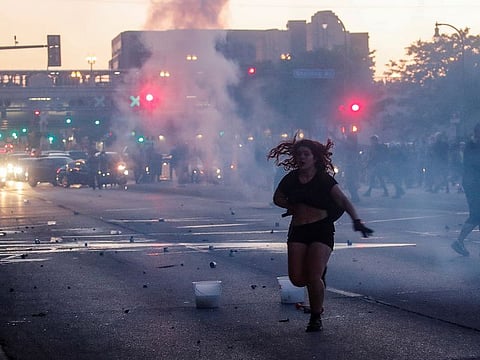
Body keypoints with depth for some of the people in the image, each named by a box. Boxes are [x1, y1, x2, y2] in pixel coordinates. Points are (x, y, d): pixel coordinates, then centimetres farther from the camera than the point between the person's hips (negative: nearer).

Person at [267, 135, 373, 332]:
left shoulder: (324, 179, -6)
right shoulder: (291, 179, 7)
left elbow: (343, 200, -14)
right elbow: (277, 198, 23)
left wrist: (356, 220, -29)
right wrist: (293, 207, 3)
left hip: (322, 229, -4)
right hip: (298, 231, 4)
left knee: (314, 277, -14)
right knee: (297, 278, -5)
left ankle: (316, 317, 6)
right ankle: (319, 272, 31)